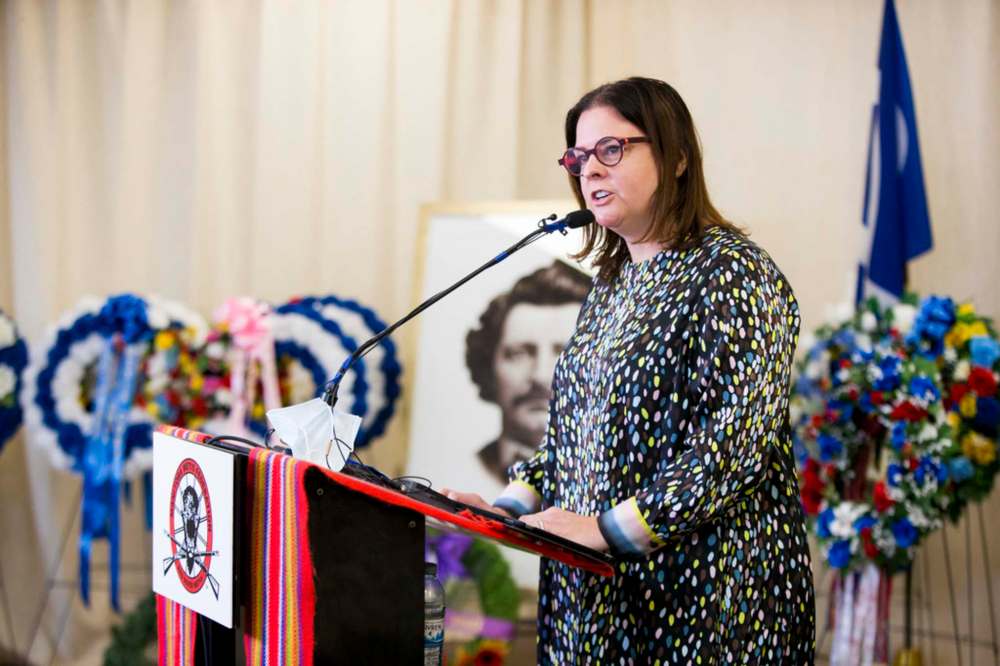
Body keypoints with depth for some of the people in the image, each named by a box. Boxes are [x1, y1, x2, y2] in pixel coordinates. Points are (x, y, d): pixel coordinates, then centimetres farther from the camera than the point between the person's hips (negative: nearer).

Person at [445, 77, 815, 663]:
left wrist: (609, 527, -25)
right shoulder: (613, 282, 14)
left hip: (703, 594, -7)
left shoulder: (734, 274, -11)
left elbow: (740, 437, -21)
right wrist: (511, 507, 2)